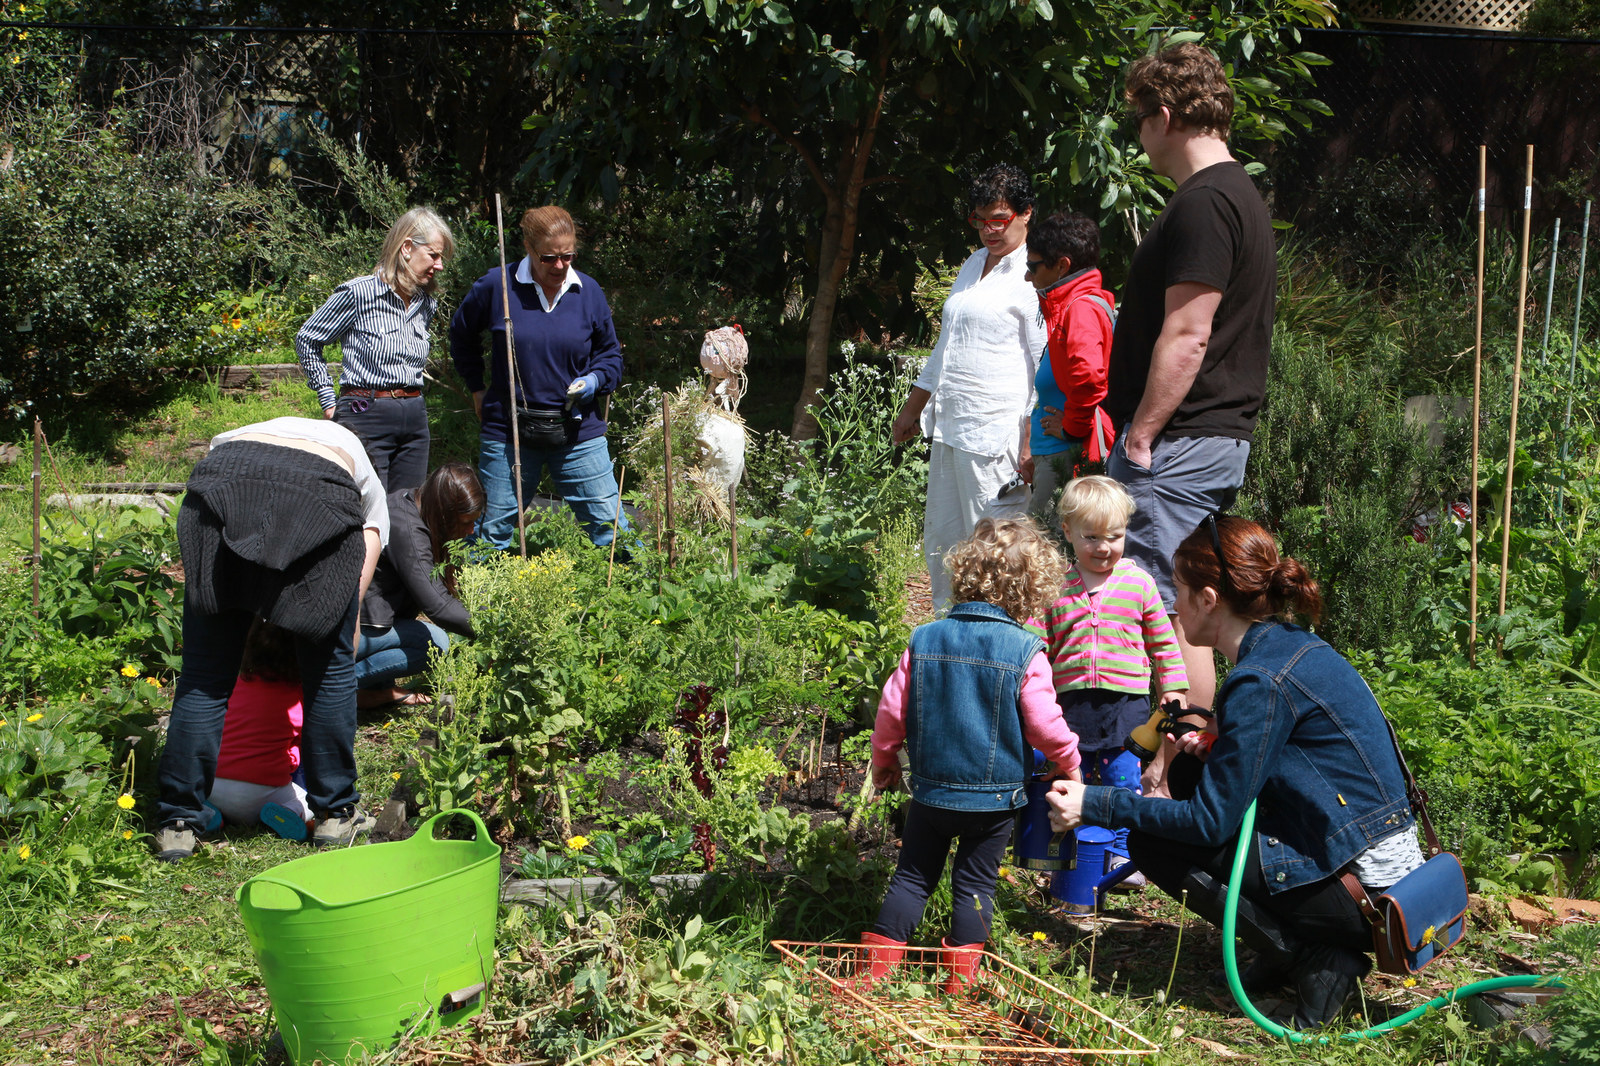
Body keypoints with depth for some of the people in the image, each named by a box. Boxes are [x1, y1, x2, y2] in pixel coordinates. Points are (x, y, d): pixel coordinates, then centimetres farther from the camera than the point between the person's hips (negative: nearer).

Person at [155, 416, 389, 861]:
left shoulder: (231, 439, 43)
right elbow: (353, 599, 29)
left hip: (221, 482, 1)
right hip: (321, 497, -1)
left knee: (205, 670, 13)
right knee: (331, 663, 19)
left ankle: (178, 823, 18)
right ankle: (335, 812, 28)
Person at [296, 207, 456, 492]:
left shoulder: (426, 302, 10)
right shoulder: (359, 293, -9)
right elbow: (307, 340, 1)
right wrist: (328, 401, 0)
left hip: (415, 418, 6)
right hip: (367, 418, -6)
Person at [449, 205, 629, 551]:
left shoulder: (588, 291, 1)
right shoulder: (497, 286, -4)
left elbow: (611, 353, 13)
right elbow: (461, 335, 15)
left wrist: (595, 380, -8)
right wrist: (477, 388, 12)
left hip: (578, 433, 1)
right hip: (508, 432, -1)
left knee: (609, 525, -1)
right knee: (492, 531, 6)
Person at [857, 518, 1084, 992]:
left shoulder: (924, 640, -4)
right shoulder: (1026, 652, -13)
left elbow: (892, 711, 1)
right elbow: (1045, 726, -10)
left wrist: (884, 762, 18)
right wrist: (1070, 764, 10)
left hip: (931, 789, 2)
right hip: (995, 797, -2)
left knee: (912, 876, 14)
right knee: (975, 884, 11)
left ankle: (876, 970, 16)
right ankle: (961, 979, 16)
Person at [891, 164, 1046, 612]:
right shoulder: (973, 265, 20)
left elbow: (1047, 365, -12)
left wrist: (1032, 440, -18)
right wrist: (914, 406, 31)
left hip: (997, 435, -9)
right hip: (950, 429, 9)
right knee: (941, 541, 13)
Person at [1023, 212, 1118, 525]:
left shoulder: (1081, 309, -15)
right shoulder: (1064, 307, 19)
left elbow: (1088, 376, -33)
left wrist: (1071, 427, -17)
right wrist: (1039, 456, 27)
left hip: (1072, 456, -10)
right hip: (1055, 456, 10)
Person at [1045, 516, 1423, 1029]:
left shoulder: (1261, 680, -20)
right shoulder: (1295, 645, 7)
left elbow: (1211, 820, -17)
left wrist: (1096, 805, -11)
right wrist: (1217, 748, 11)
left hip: (1366, 894, -9)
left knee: (1152, 844, -7)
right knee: (1188, 772, 14)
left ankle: (1318, 957, -3)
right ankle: (1293, 946, 13)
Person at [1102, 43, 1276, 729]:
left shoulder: (1204, 204, -15)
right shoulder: (1238, 195, 19)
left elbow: (1186, 336, -21)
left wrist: (1141, 434, -17)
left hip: (1180, 443, -11)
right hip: (1219, 435, 11)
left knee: (1169, 609, -6)